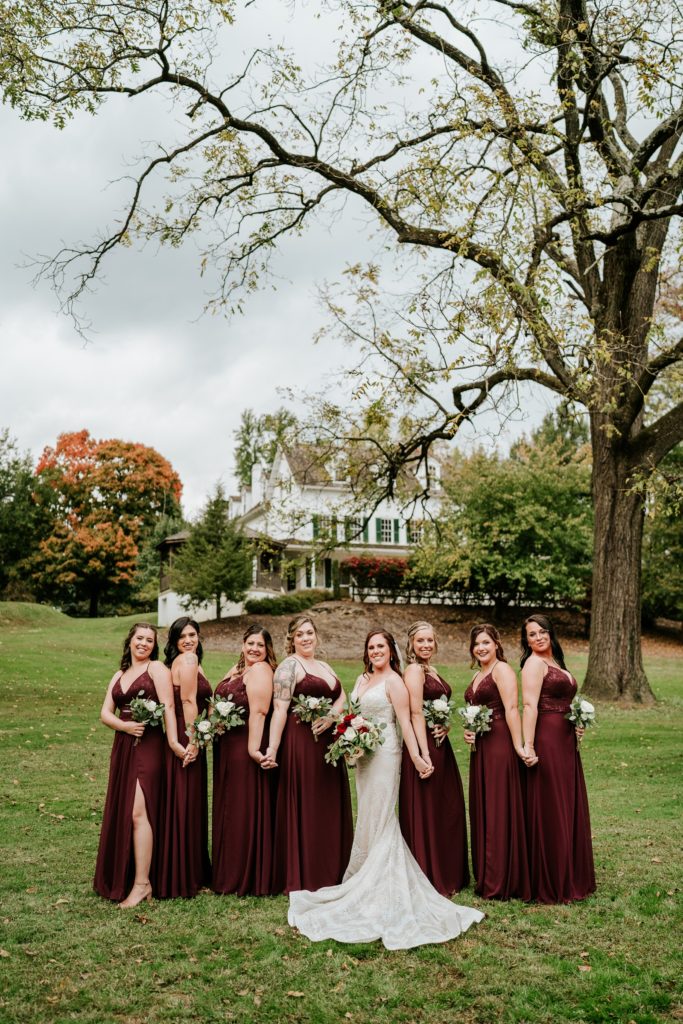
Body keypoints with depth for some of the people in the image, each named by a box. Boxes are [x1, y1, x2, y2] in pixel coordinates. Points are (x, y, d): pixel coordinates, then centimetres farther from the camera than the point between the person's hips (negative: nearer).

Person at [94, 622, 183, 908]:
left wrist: (173, 740, -21)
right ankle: (121, 877, 21)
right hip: (123, 747, 7)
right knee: (120, 812, 10)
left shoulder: (156, 668, -1)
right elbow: (105, 713, 9)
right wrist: (125, 725, -11)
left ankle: (142, 883, -9)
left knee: (138, 811, -13)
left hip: (148, 747, -7)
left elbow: (168, 706, -11)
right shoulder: (119, 675, 17)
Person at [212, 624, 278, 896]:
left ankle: (246, 878, 8)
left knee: (245, 810, -2)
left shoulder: (260, 671, -13)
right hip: (228, 749, 10)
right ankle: (229, 872, 28)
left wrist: (254, 748, -30)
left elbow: (258, 712, -23)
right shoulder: (237, 669, 17)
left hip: (246, 747, -10)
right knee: (229, 808, 16)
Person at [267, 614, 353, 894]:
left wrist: (330, 717, -12)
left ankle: (329, 875, 23)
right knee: (304, 809, -1)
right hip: (301, 743, -8)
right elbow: (280, 709, -15)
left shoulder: (324, 666, 18)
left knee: (330, 808, 12)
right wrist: (272, 749, -22)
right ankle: (302, 879, 8)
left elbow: (341, 697, 9)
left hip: (328, 743, 8)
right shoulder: (289, 666, -7)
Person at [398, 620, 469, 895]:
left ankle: (449, 875, 26)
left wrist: (445, 726, 0)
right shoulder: (414, 670, -11)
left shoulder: (432, 671, 16)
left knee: (449, 808, 14)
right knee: (425, 812, -1)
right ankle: (429, 879, 9)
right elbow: (416, 713, -18)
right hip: (422, 746, -9)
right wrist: (424, 754, -22)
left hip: (440, 745, 9)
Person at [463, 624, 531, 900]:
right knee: (481, 810, 12)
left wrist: (518, 746, -26)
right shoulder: (478, 675, 19)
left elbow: (512, 708, -18)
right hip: (480, 748, 9)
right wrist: (467, 732, 9)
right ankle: (485, 877, 21)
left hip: (500, 744, -9)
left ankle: (501, 883, 3)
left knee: (499, 810, -4)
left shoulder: (502, 670, -8)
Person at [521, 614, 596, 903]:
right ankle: (549, 886, 7)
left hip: (566, 741, 9)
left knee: (570, 808, 13)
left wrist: (577, 726, 12)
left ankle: (571, 878, 24)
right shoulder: (534, 663, -10)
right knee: (549, 811, -2)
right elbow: (530, 706, -20)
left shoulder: (556, 663, 17)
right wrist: (528, 745, -28)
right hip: (547, 740, -9)